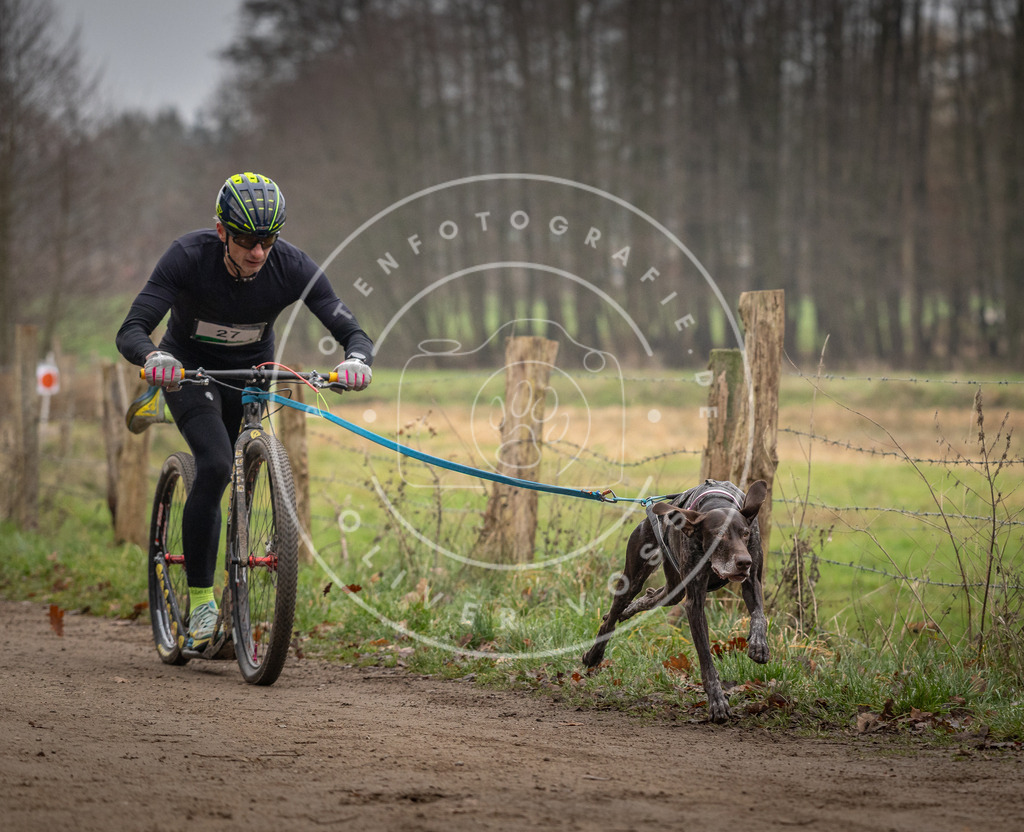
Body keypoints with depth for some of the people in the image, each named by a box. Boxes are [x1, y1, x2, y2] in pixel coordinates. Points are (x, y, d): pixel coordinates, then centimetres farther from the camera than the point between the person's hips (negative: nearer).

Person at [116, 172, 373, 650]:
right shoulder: (188, 257, -29)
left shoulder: (293, 267, -24)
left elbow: (351, 331, -25)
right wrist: (153, 358, -56)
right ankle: (201, 599, -19)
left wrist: (357, 359, -49)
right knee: (215, 466, -26)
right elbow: (130, 331, -33)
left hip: (252, 373, 3)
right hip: (190, 370, -3)